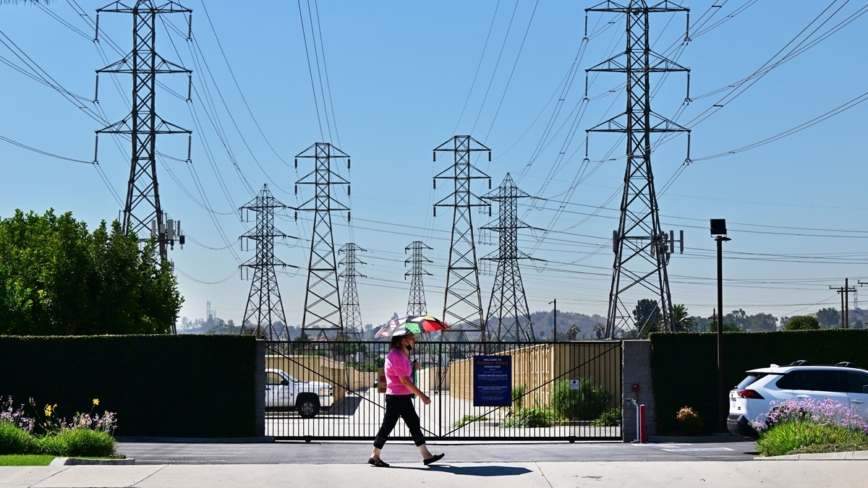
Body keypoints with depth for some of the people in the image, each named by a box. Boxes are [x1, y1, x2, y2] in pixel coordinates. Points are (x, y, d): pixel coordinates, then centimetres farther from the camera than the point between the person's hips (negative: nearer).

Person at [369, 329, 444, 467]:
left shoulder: (403, 355, 13)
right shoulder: (396, 356, -18)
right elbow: (404, 381, -22)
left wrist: (413, 366, 3)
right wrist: (422, 396, -20)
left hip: (404, 397, 10)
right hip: (396, 397, -10)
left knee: (414, 424, 7)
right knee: (388, 426, -3)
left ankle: (426, 455, 8)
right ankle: (374, 456, 6)